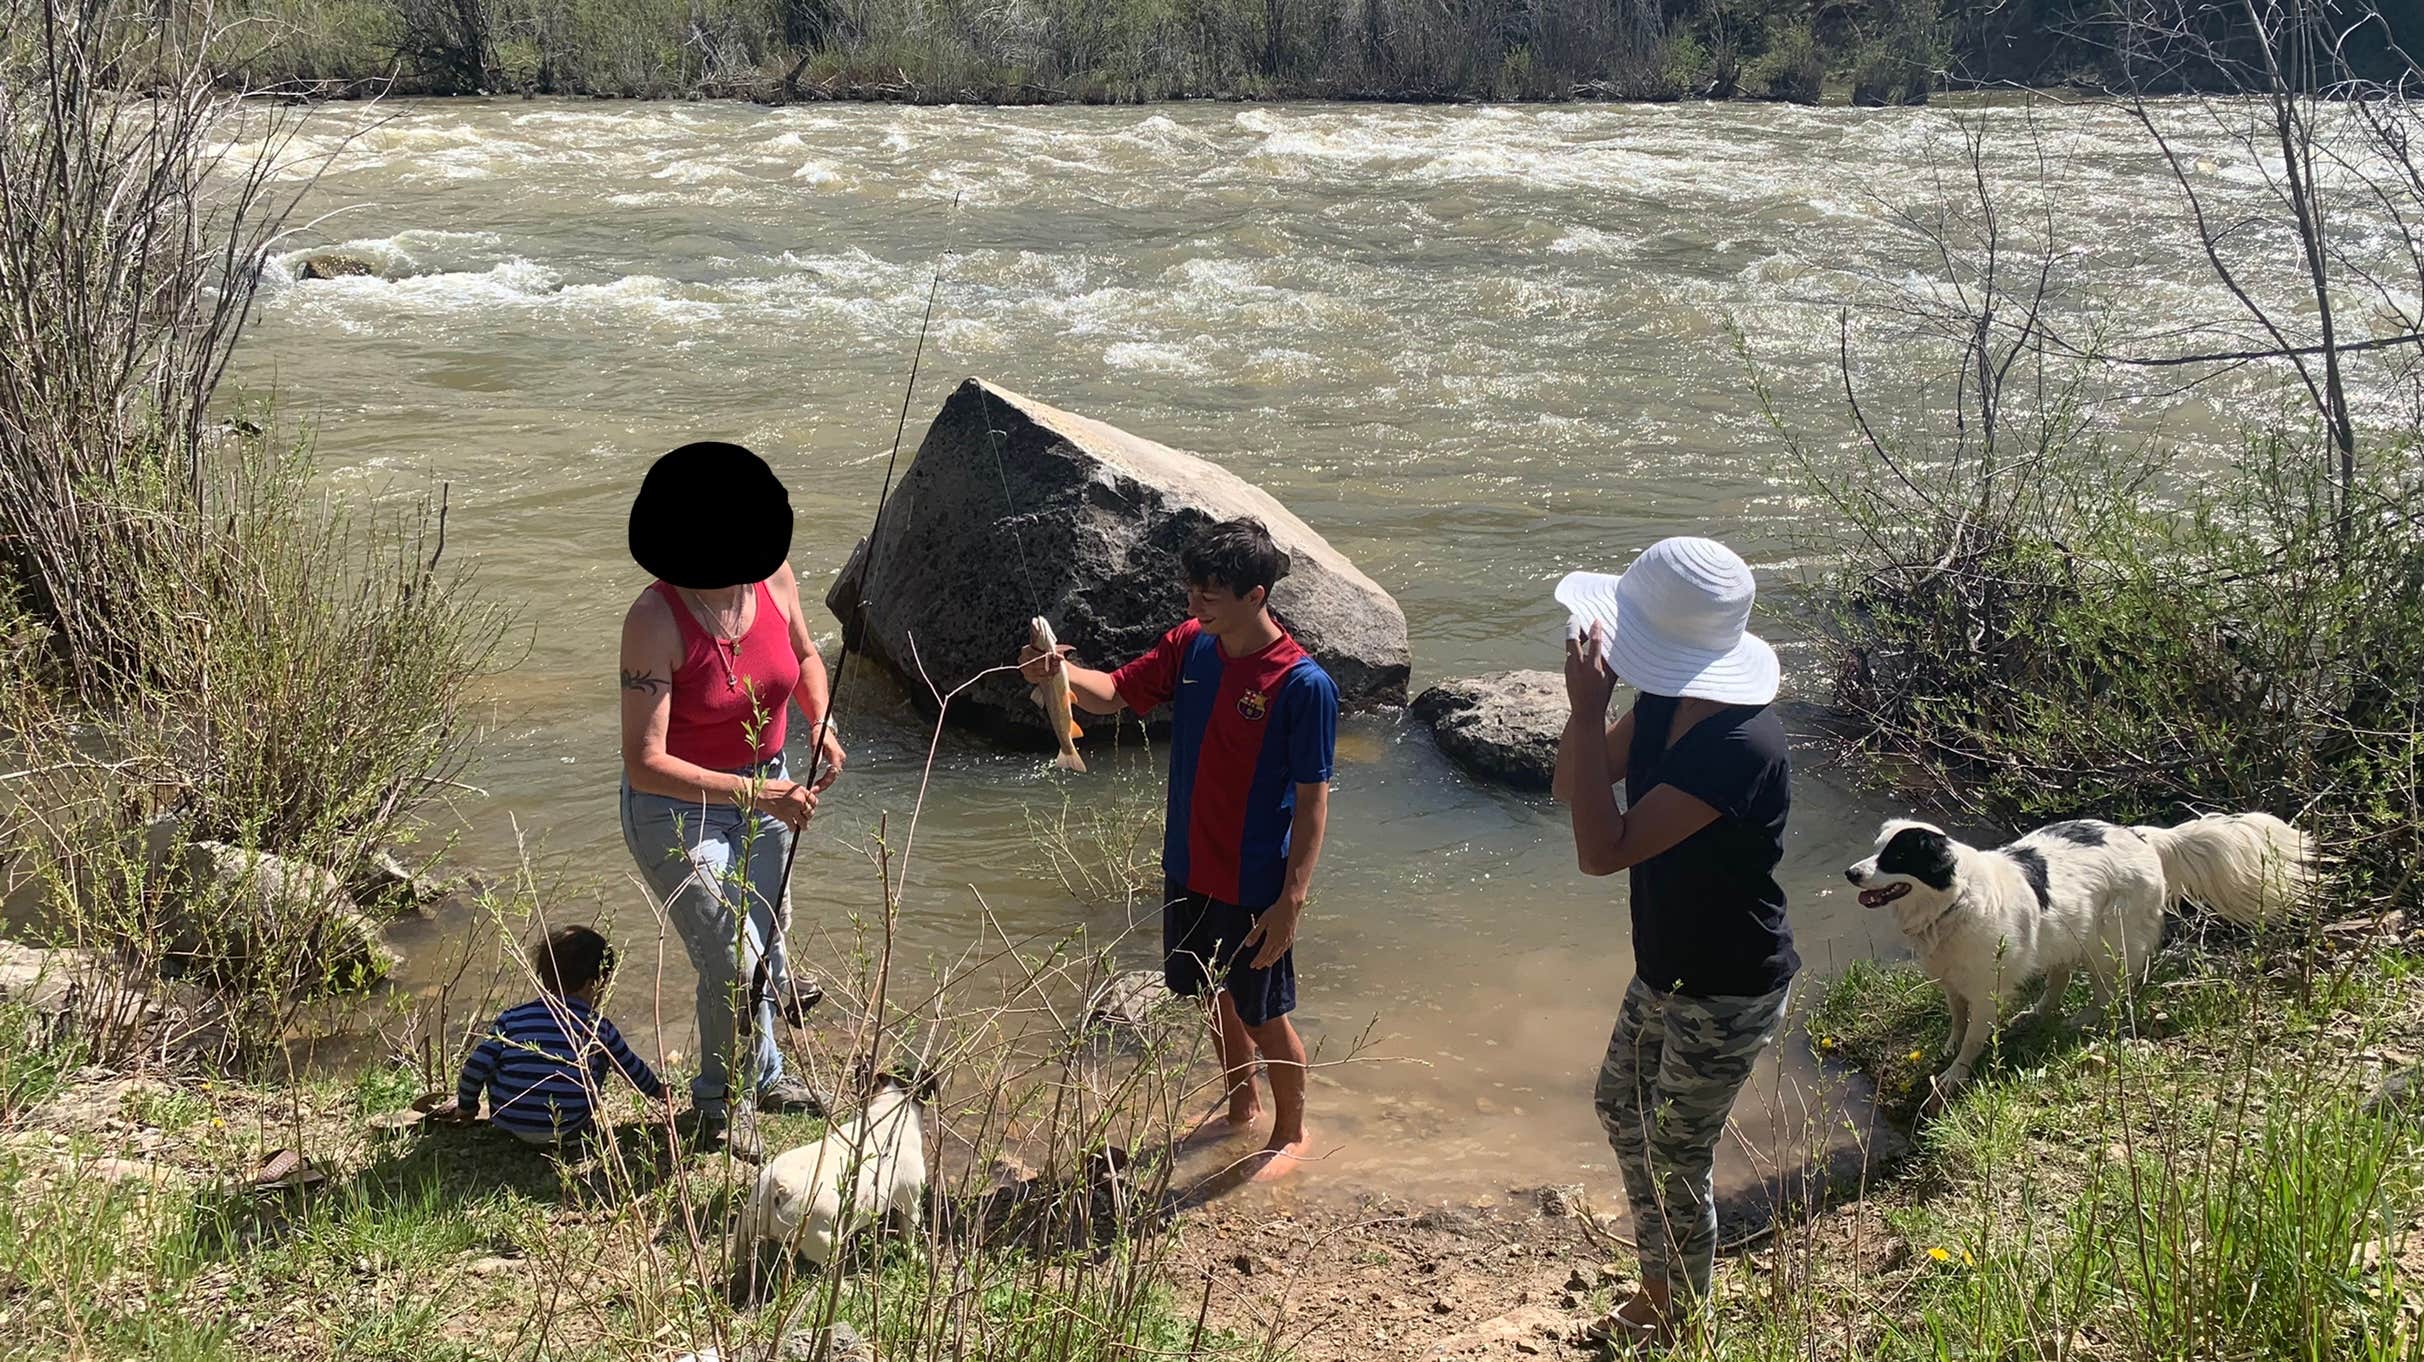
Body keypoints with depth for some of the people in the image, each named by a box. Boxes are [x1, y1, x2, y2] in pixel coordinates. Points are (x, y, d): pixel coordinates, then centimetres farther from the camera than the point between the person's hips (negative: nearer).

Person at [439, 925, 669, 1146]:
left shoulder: (512, 1019, 0)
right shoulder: (600, 1028, 2)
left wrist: (466, 1106, 16)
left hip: (508, 1124, 1)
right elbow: (631, 1067, 17)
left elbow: (476, 1066, -2)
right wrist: (656, 1091, 38)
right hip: (567, 1130, -1)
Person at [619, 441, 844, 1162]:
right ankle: (723, 1103, 21)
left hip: (762, 785, 6)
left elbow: (804, 654, 10)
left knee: (767, 937, 22)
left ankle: (761, 1078, 49)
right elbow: (644, 764, -32)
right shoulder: (655, 620, -30)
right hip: (677, 806, -6)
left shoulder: (773, 578, -13)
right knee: (734, 964, -10)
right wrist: (756, 794, -37)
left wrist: (822, 726, -9)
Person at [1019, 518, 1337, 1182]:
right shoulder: (1190, 646, -4)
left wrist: (1291, 902, -20)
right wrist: (1061, 671, -16)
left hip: (1255, 889, -6)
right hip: (1188, 871, 7)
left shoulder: (1304, 685, -22)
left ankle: (1290, 1132, 34)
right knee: (1214, 997, 24)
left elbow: (1312, 802, -19)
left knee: (1264, 1016, 11)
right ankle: (1243, 1107, 47)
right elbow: (1115, 693, 6)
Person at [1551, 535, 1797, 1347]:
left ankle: (1675, 1327, 32)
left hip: (1727, 996, -9)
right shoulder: (1664, 705, -7)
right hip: (1666, 971, 9)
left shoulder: (1739, 748, -34)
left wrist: (1589, 708, -35)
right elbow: (1571, 789, 1)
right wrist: (1589, 698, -15)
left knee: (1677, 1161, 8)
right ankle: (1656, 1290, 46)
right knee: (1622, 1108, 25)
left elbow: (1601, 849, -36)